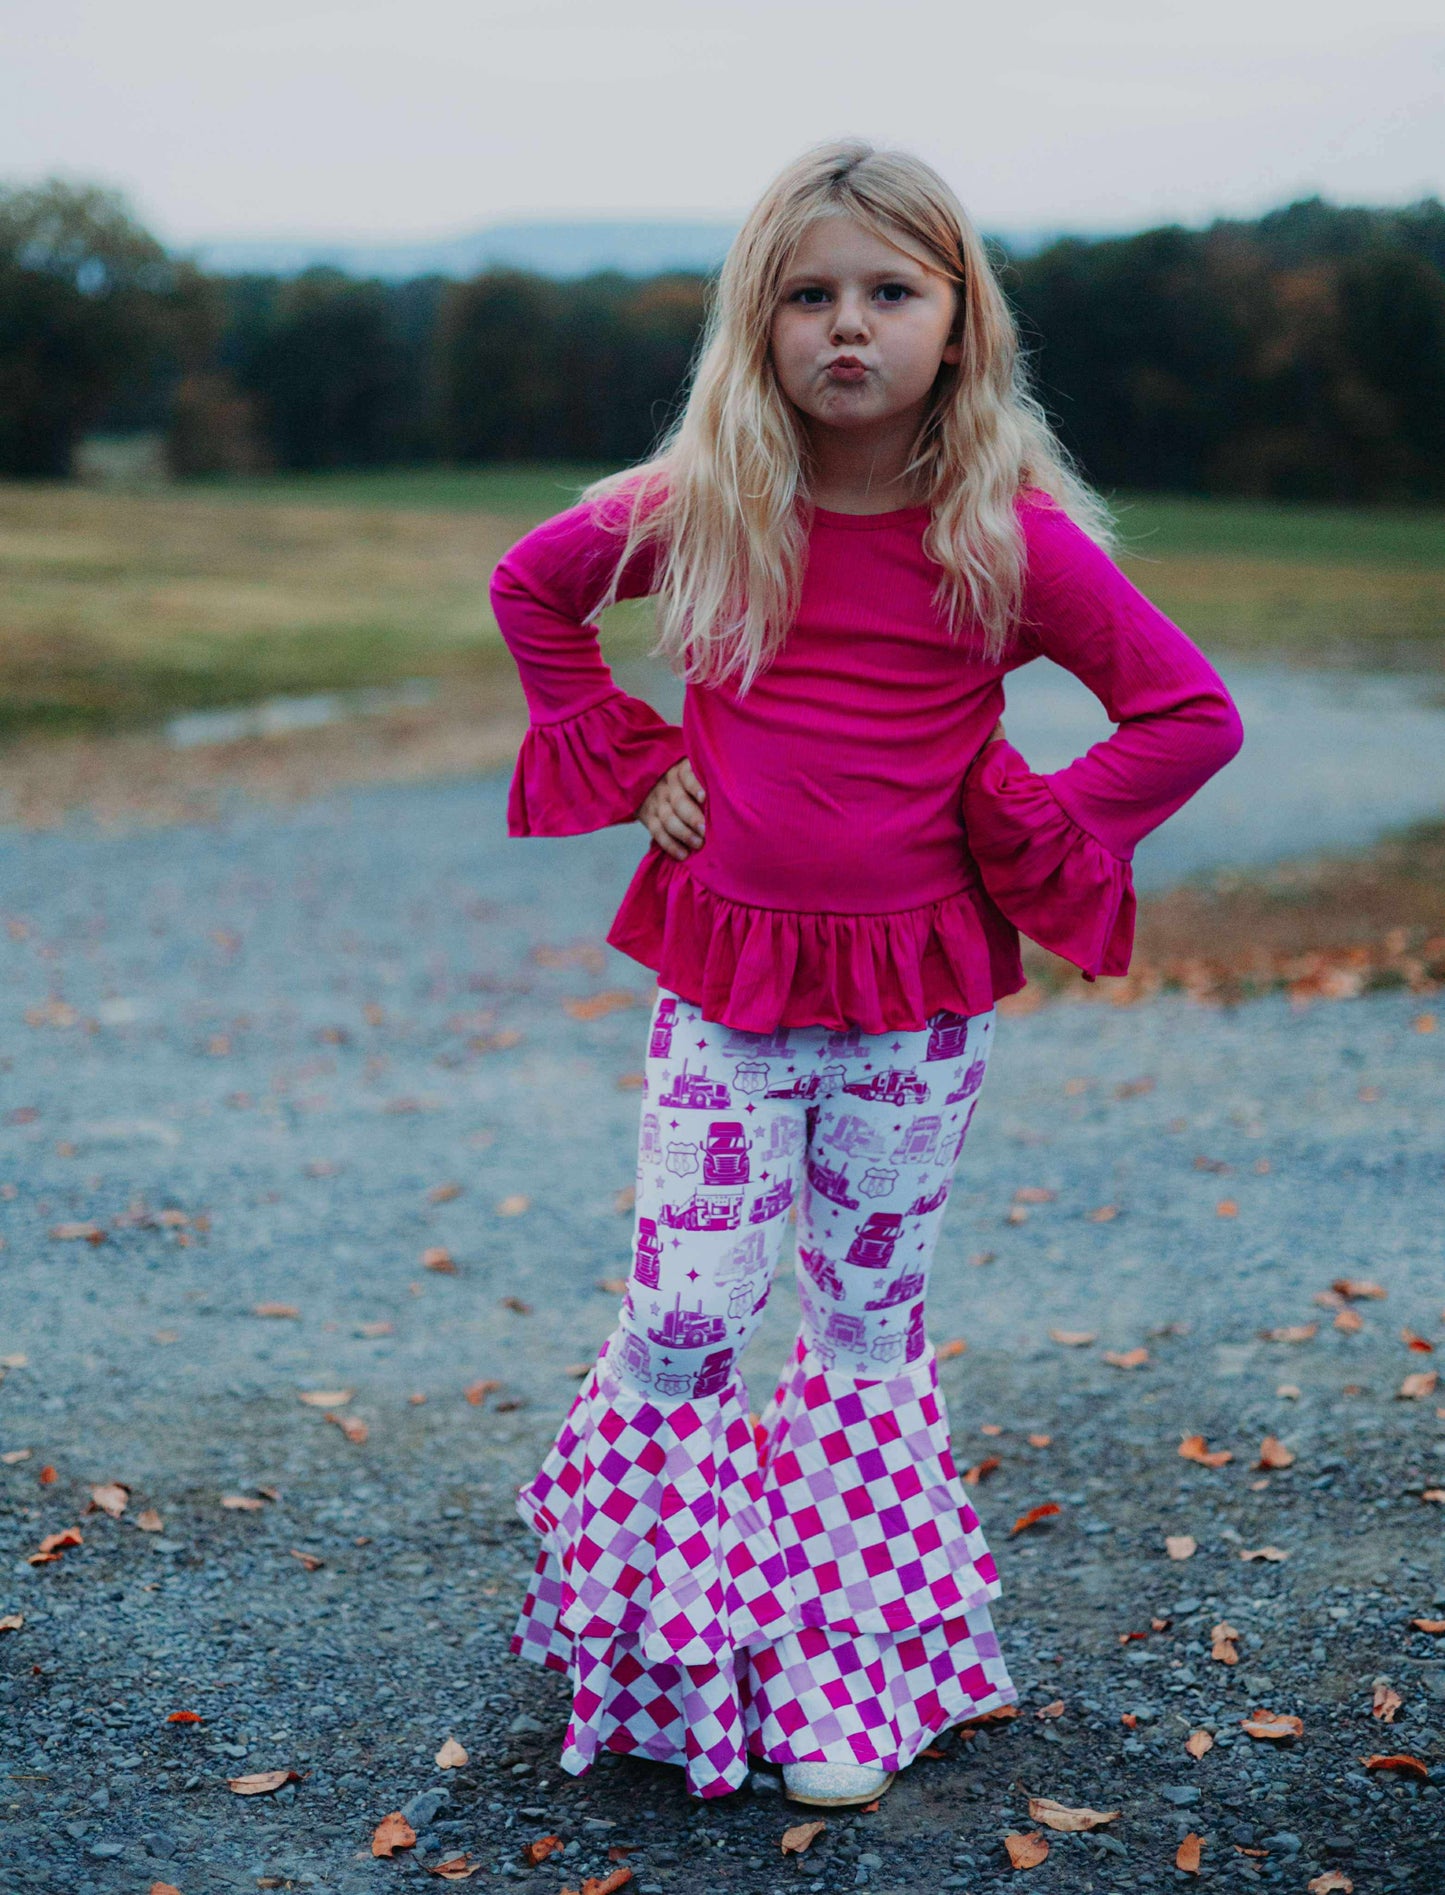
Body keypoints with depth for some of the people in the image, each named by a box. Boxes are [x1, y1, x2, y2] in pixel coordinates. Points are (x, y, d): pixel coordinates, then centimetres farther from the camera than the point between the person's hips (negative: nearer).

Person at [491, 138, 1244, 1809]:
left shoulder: (1013, 535, -10)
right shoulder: (695, 511, -4)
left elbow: (1192, 711, -5)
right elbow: (529, 586, 13)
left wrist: (1027, 834, -10)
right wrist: (628, 764, 4)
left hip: (919, 1003, -1)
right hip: (723, 988, 1)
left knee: (869, 1323, 11)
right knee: (684, 1317, 0)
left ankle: (845, 1672, 24)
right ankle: (644, 1628, 22)